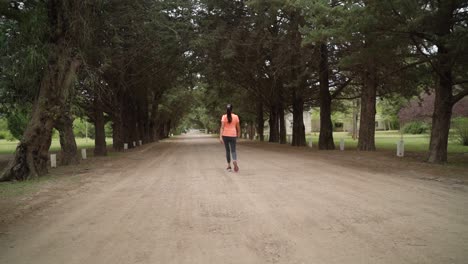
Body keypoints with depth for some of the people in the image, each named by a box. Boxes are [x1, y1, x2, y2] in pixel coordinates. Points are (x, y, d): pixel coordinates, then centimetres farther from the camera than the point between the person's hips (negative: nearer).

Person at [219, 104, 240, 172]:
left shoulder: (224, 117, -4)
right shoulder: (236, 116, 0)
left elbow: (222, 127, -11)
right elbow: (238, 127, 5)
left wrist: (220, 137, -13)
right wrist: (238, 134, 22)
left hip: (225, 135, 0)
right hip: (233, 135, 0)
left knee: (227, 150, 13)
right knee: (233, 150, 0)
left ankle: (229, 166, 17)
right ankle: (235, 161, -30)